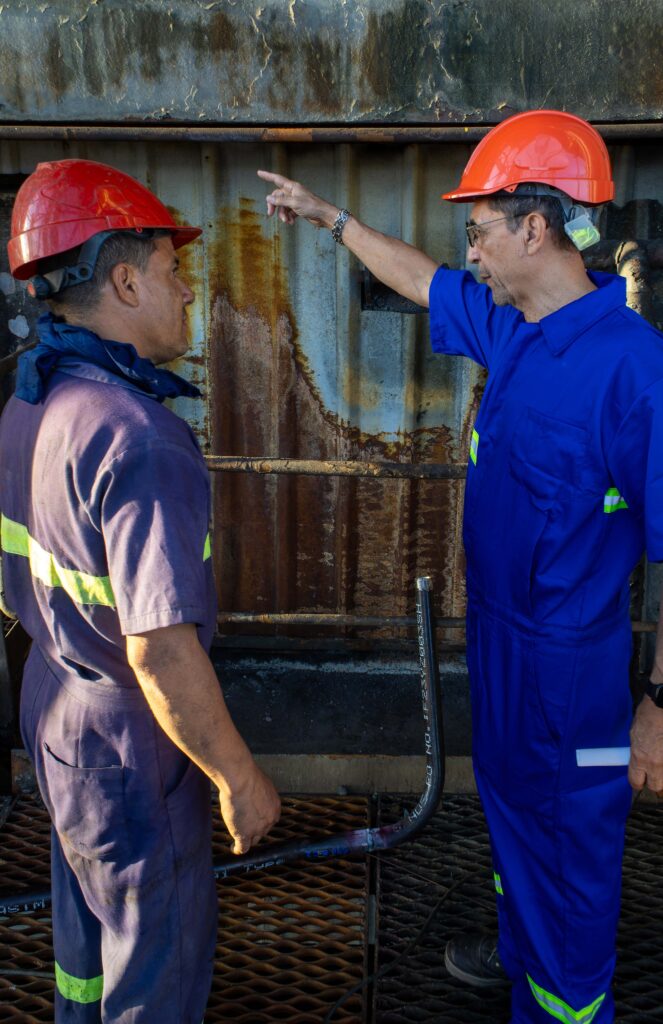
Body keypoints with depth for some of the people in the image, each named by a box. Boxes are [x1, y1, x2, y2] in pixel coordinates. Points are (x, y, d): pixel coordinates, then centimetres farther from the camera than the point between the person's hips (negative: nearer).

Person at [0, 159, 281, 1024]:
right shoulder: (136, 437, -30)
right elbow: (160, 646, -31)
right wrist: (239, 777, -20)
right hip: (128, 744, -9)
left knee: (88, 921, 30)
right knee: (161, 954, 15)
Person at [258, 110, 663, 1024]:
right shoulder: (509, 326, -1)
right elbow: (421, 280, 17)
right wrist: (328, 216, 25)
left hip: (570, 657, -9)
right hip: (497, 626, 9)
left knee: (570, 842, 12)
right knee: (509, 802, 27)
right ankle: (522, 950, 53)